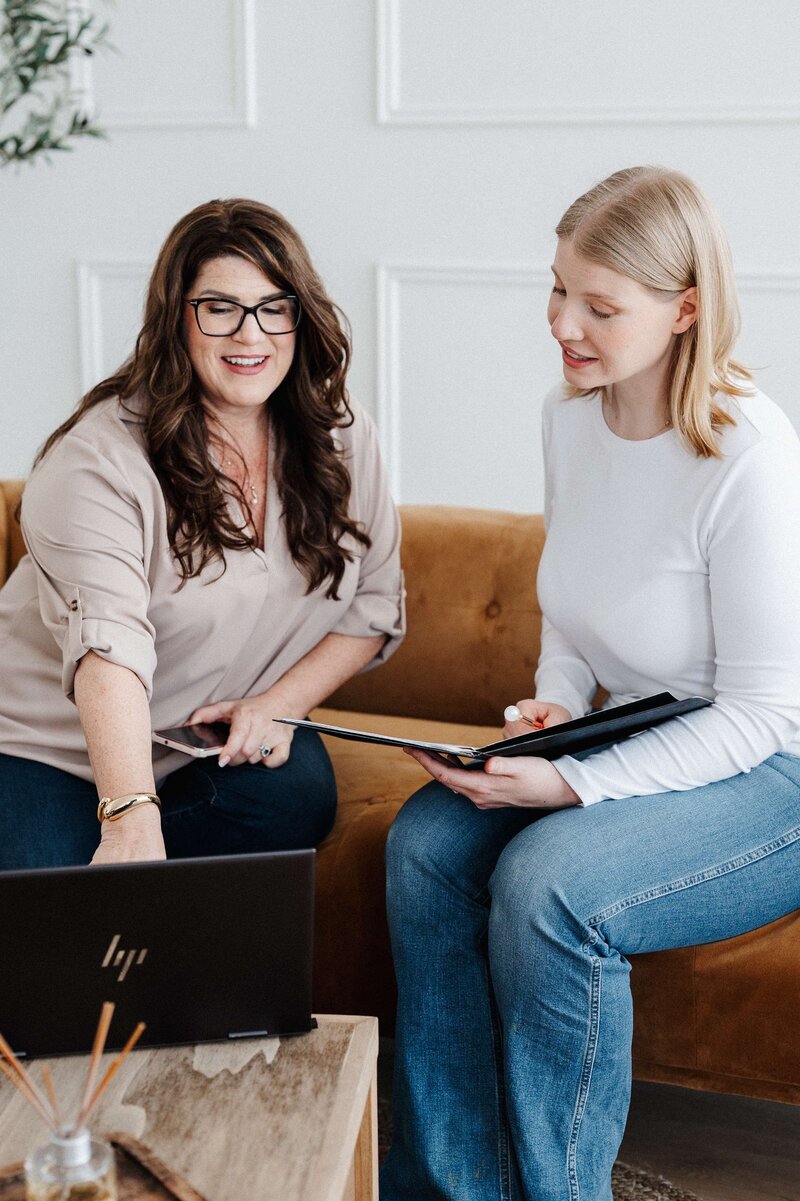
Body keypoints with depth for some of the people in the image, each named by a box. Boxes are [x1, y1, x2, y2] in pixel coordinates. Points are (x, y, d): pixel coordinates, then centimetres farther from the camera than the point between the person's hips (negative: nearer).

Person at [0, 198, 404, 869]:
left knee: (298, 794, -27)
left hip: (234, 740, 5)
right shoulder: (100, 457, -21)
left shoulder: (340, 438, -3)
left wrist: (280, 702, -15)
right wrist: (131, 817, -49)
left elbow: (376, 604, 4)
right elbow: (107, 641, -35)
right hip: (58, 749, -4)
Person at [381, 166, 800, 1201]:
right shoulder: (569, 416, 0)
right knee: (426, 839, -14)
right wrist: (556, 701, -4)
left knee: (545, 882, -30)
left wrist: (574, 785, -26)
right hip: (643, 746, 7)